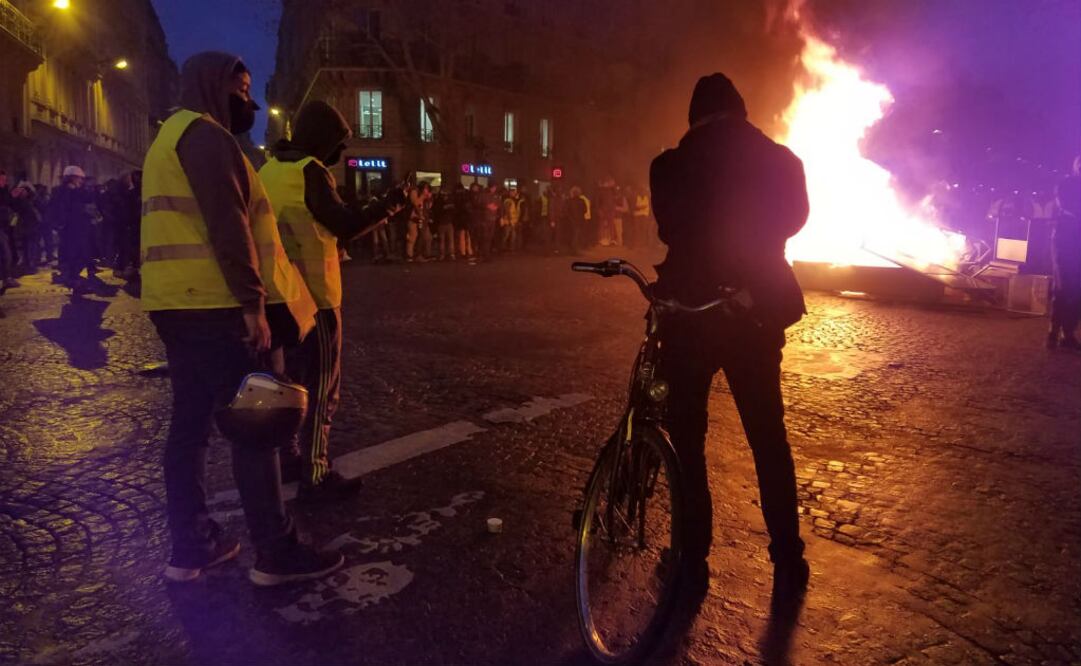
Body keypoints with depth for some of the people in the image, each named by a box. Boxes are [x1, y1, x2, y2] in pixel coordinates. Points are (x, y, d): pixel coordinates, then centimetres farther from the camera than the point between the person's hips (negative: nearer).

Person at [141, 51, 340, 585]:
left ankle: (191, 547, 18)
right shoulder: (205, 134, -8)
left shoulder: (171, 137, 24)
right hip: (219, 305, -10)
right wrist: (253, 303, -22)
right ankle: (277, 555, 1)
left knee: (190, 424, 11)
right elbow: (228, 225, -20)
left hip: (180, 304, 10)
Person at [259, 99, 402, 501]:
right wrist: (387, 205, -6)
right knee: (321, 387, -2)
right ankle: (315, 478, 2)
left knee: (291, 378, 19)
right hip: (312, 295, -9)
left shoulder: (269, 170, 12)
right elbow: (344, 226, -14)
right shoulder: (309, 170, -14)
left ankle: (284, 457, 29)